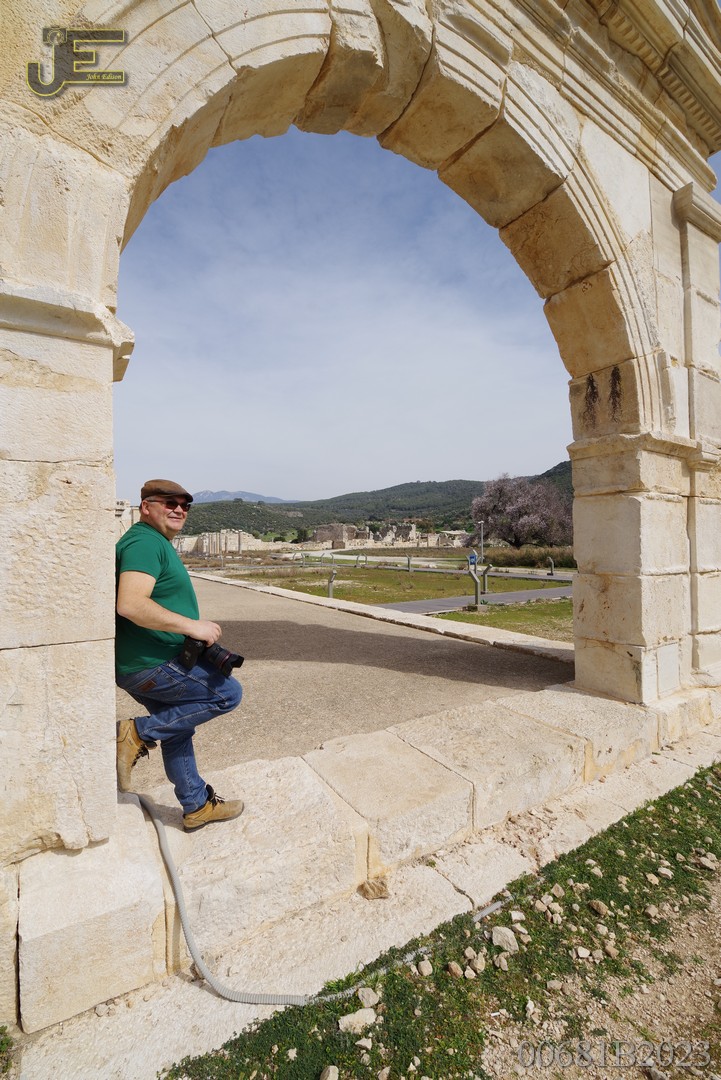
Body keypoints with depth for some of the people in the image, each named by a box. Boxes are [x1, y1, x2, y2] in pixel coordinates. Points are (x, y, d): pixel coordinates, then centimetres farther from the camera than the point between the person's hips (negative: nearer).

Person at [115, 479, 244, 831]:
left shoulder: (156, 542, 16)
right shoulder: (145, 542, -18)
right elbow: (130, 604, -31)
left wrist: (194, 631, 21)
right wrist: (193, 626, -27)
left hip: (141, 663, 11)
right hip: (151, 665, -11)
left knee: (178, 729, 20)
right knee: (228, 693, -4)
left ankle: (197, 806, 35)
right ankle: (138, 733, 0)